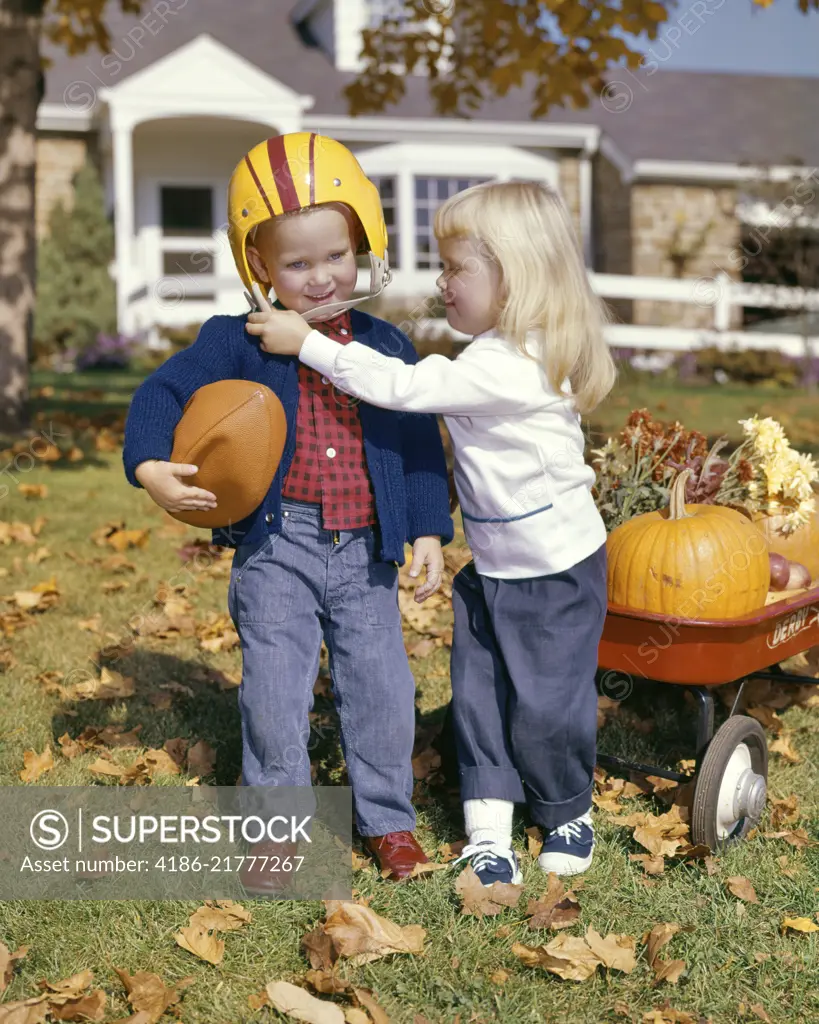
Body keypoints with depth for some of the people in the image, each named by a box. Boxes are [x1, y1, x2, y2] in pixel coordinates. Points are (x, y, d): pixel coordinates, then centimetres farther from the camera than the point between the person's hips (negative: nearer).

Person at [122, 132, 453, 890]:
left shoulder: (385, 346, 5)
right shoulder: (240, 342, -3)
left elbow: (420, 443, 8)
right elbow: (164, 391, -4)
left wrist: (429, 531, 2)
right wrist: (151, 466, -22)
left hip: (365, 550, 2)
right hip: (277, 546, -2)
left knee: (382, 688, 7)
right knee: (275, 691, 3)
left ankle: (387, 818, 27)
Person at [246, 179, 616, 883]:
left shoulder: (507, 366, -27)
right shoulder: (506, 352, 3)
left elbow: (401, 386, -28)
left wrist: (306, 343, -22)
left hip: (558, 569, -9)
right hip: (493, 567, 9)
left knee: (544, 704, 5)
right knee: (480, 695, 7)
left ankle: (568, 815, 30)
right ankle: (489, 836, 14)